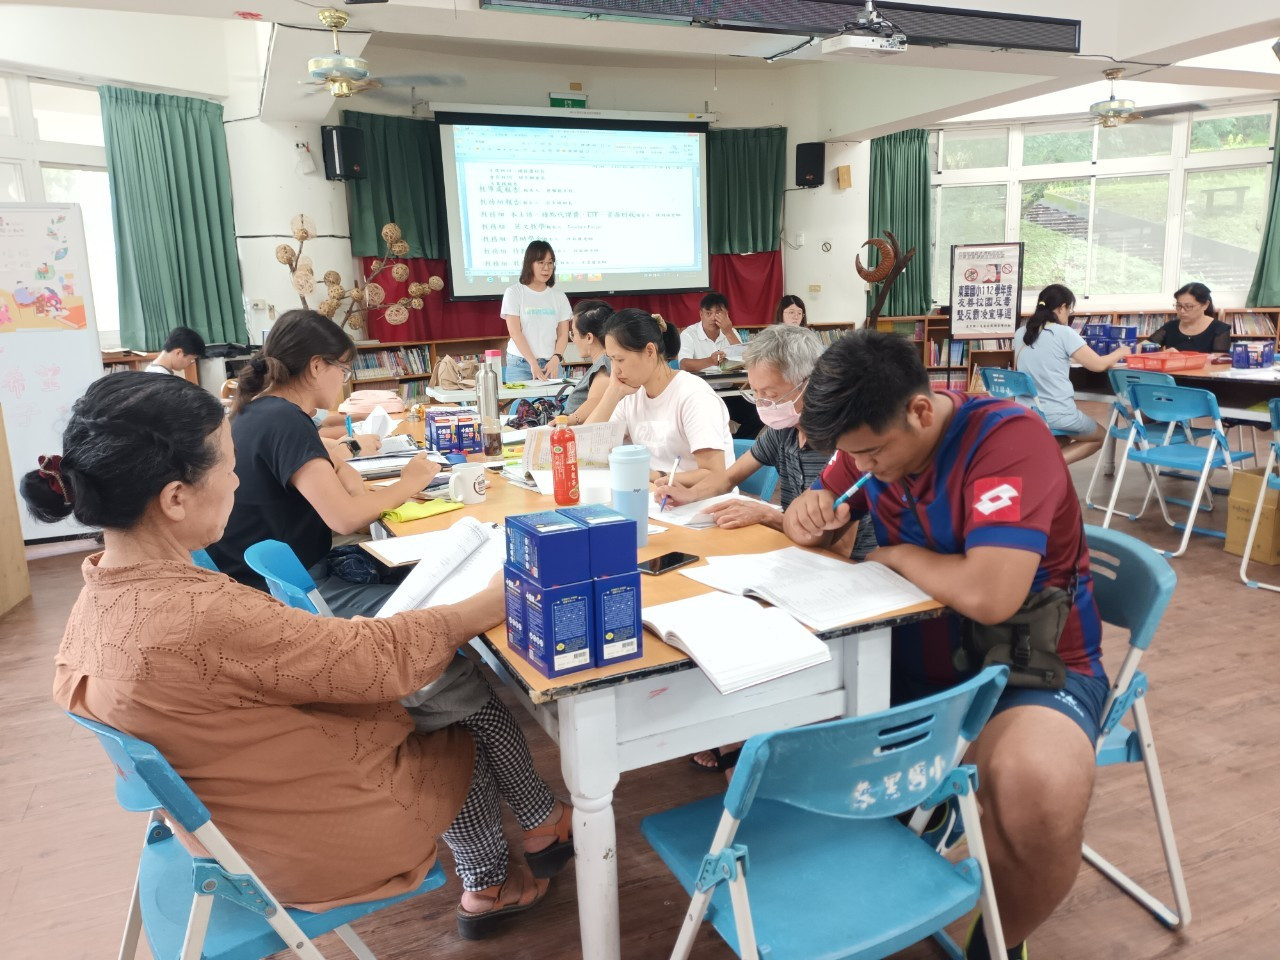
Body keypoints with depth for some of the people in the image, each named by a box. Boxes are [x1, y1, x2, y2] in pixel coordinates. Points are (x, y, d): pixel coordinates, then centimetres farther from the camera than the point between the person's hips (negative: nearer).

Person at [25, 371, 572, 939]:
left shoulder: (98, 600, -8)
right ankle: (544, 828, 42)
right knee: (478, 712, 13)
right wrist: (495, 601, -13)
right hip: (318, 844, -8)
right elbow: (386, 659, -27)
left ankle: (488, 889, 33)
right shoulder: (207, 618, -36)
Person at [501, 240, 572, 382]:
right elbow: (515, 332, -8)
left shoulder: (559, 297, 9)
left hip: (550, 363, 3)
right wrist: (533, 363, -17)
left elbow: (563, 334, 6)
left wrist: (555, 360, -12)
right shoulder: (514, 293, 0)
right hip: (520, 364, -2)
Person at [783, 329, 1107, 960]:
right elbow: (817, 518, 12)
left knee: (1038, 790, -36)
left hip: (1030, 667, -6)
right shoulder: (873, 438, -3)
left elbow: (988, 596, -36)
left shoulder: (1008, 439, -24)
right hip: (912, 656, 6)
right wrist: (808, 516, -13)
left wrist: (895, 555, -17)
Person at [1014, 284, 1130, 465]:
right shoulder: (1064, 332, -11)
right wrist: (1120, 352, 13)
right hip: (1057, 414, -6)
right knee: (1101, 435, 23)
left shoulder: (1020, 334, 6)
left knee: (1065, 440, 35)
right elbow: (1098, 365, -7)